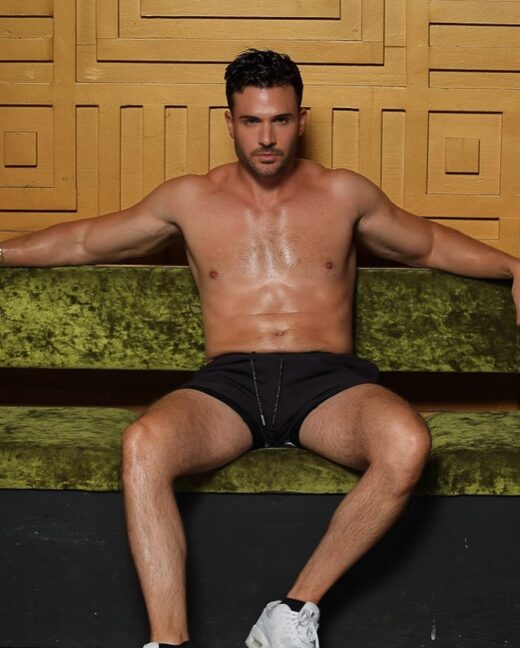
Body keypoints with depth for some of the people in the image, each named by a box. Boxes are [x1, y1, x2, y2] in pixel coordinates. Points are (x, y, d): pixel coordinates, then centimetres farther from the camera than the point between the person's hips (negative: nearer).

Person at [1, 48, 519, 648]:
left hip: (326, 378, 0)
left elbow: (427, 243, 29)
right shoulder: (190, 200, 16)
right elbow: (84, 241, 26)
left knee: (407, 444, -35)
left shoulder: (343, 194, 16)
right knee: (143, 445, -35)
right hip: (228, 381, 0)